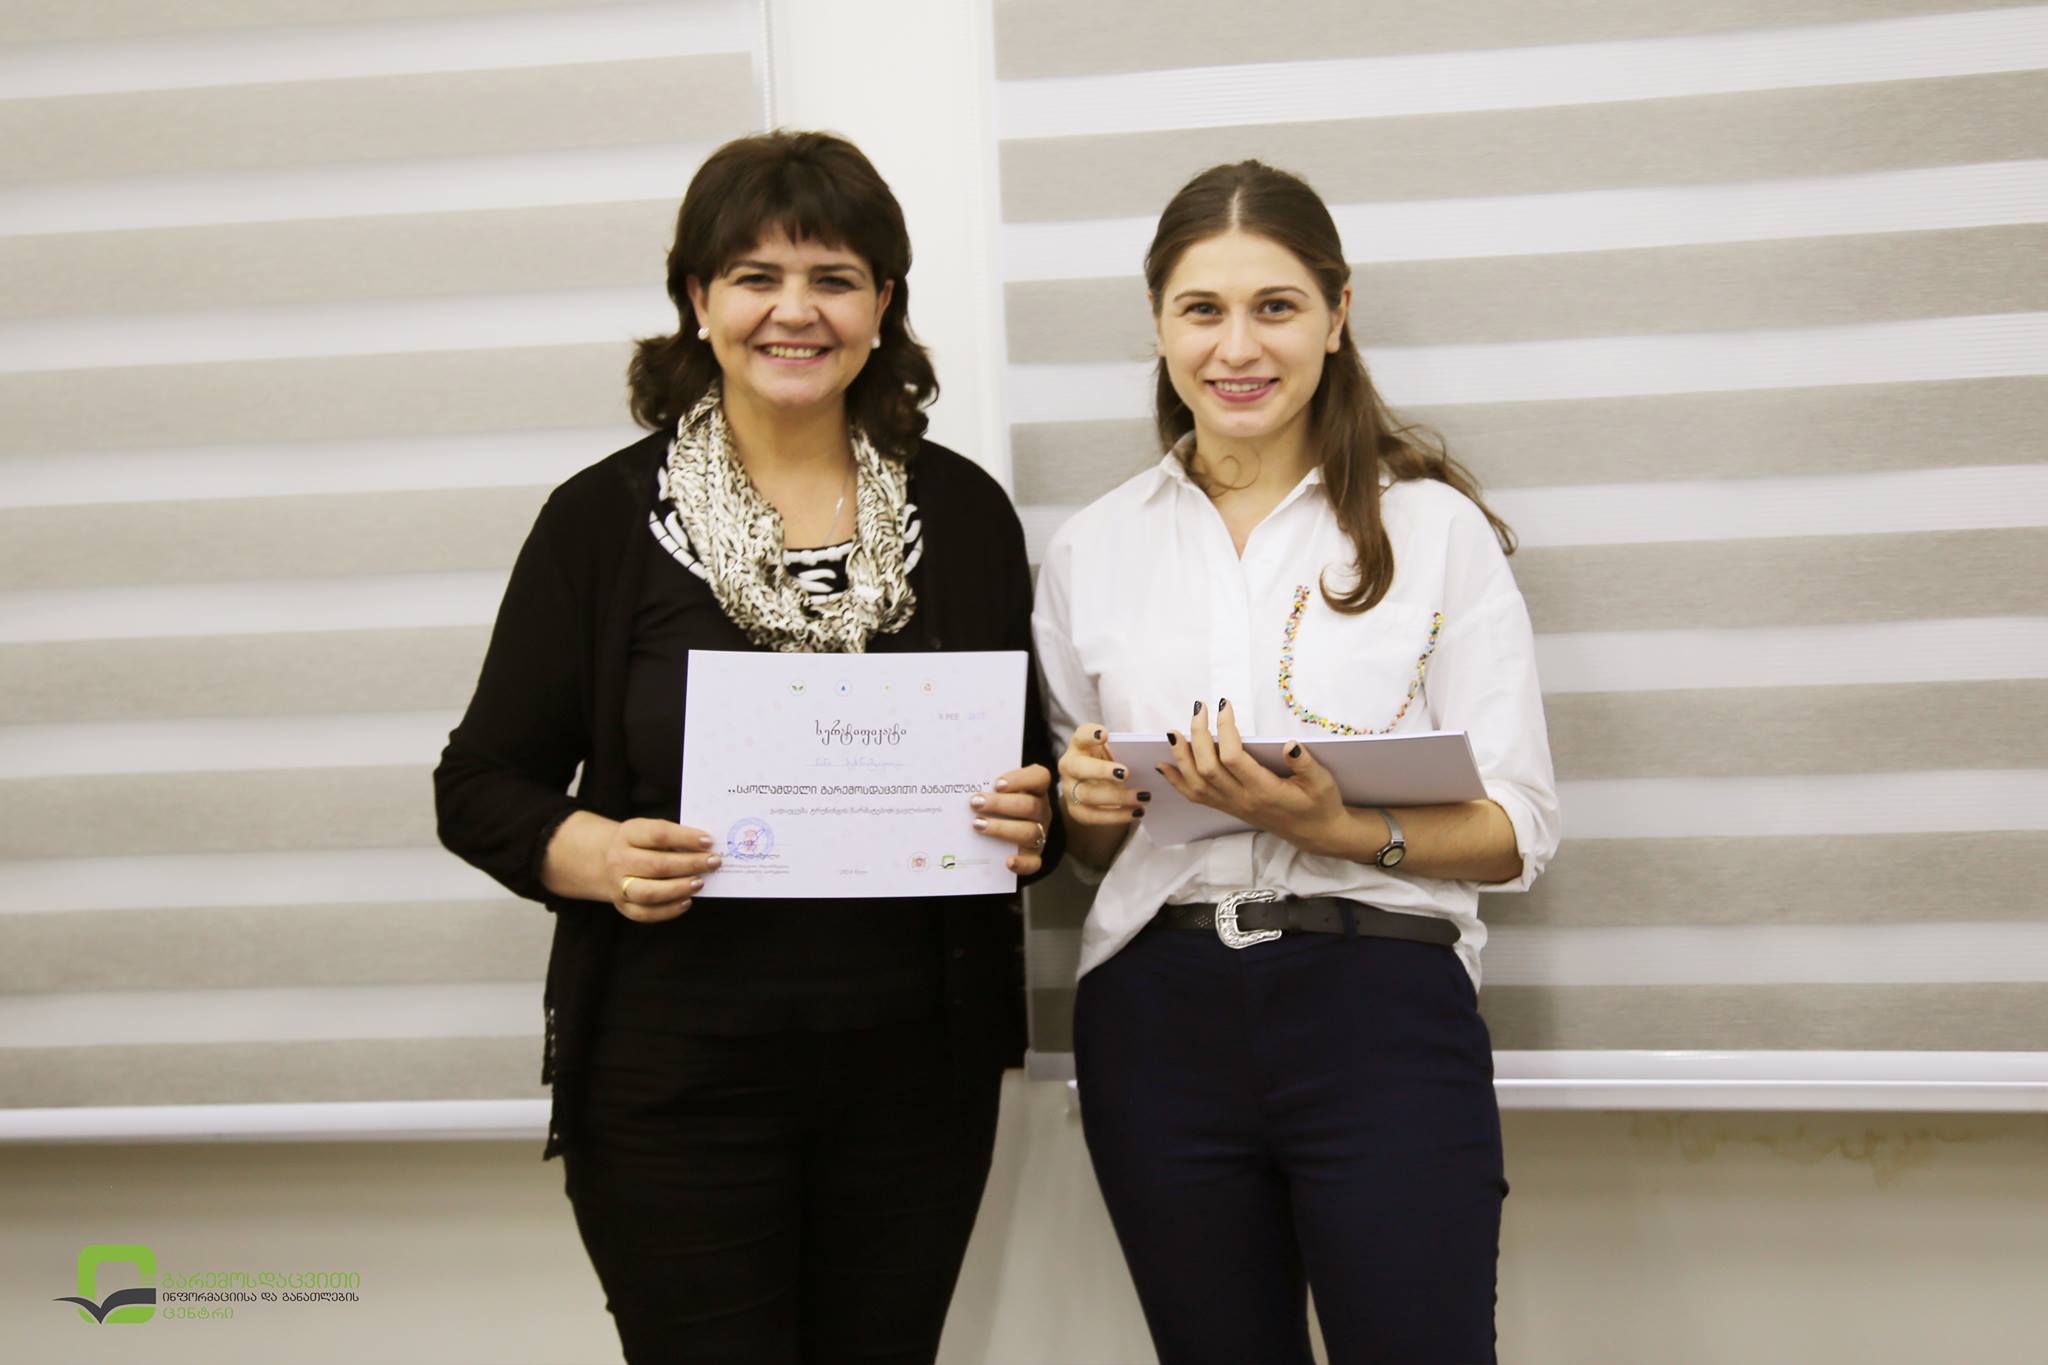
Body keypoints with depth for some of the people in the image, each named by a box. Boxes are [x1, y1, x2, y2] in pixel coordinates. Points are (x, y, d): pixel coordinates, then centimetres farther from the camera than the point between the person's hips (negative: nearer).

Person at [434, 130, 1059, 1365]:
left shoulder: (963, 510, 5)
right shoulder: (606, 517, -2)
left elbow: (1025, 761, 14)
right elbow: (482, 785, 2)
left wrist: (1032, 818, -8)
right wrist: (597, 856, -18)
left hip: (917, 1064, 3)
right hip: (676, 1075, -2)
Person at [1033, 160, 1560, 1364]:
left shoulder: (1435, 528, 0)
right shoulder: (1091, 551, 8)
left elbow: (1520, 831, -3)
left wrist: (1336, 827, -20)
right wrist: (1088, 805, -6)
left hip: (1381, 1007, -2)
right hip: (1158, 1022, 3)